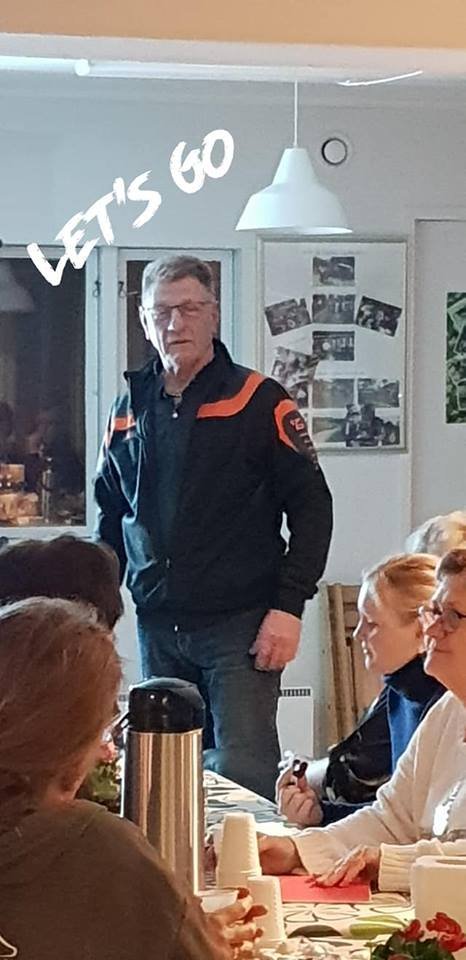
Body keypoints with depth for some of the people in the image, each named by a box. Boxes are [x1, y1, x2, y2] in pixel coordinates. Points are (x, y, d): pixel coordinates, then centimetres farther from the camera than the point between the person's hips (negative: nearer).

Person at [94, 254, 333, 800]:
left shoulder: (259, 403, -3)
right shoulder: (130, 409, 12)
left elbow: (311, 504, -4)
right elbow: (110, 517, 22)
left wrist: (289, 606, -11)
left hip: (239, 626, -5)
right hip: (156, 628, 5)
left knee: (241, 771, -9)